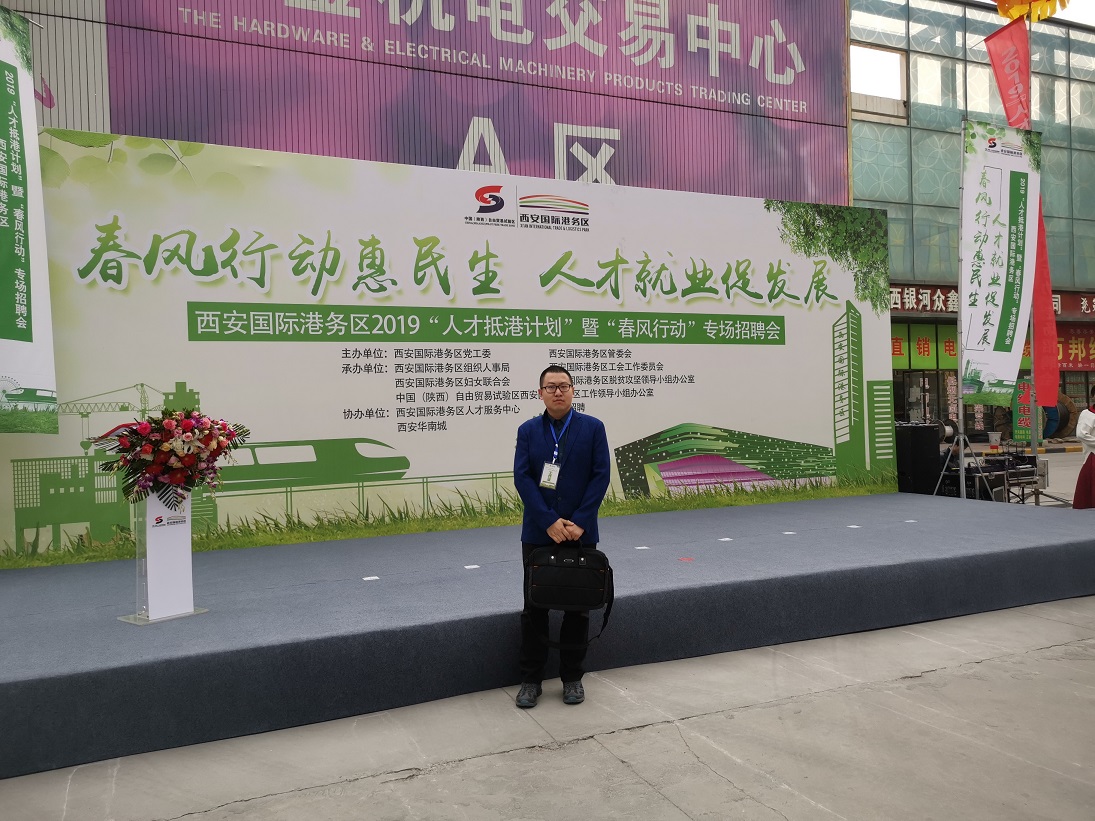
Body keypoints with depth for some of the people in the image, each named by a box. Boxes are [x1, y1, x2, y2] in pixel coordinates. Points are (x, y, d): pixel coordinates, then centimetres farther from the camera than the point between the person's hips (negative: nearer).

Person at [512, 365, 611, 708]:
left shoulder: (593, 428, 0)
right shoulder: (528, 430, 3)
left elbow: (601, 475, -6)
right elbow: (522, 478, -6)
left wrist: (578, 522, -14)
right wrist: (550, 522, -16)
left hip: (580, 533, 0)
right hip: (538, 534, 1)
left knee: (577, 608, 8)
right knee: (534, 607, 7)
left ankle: (572, 677, 22)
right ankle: (531, 679, 19)